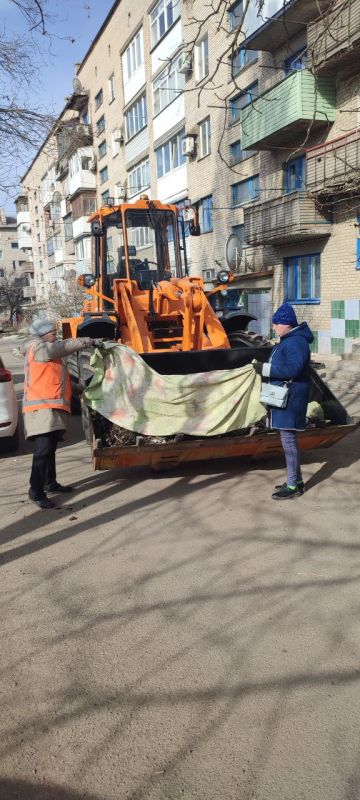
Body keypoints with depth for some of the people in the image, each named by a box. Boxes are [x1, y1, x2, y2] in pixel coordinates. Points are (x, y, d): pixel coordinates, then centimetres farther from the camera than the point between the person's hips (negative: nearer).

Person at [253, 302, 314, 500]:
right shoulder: (287, 340, 14)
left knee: (288, 440, -5)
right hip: (283, 396, 11)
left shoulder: (296, 342, -18)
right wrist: (265, 367, 5)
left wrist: (265, 369, -22)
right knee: (288, 439, 16)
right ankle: (296, 480, 27)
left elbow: (293, 369, -27)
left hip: (290, 398, -11)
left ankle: (293, 486, 4)